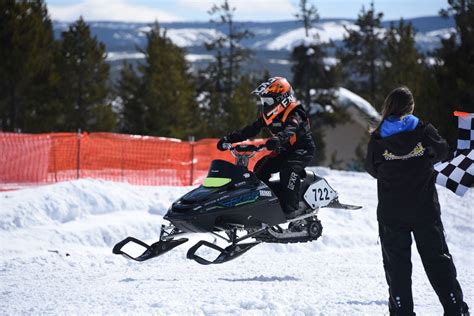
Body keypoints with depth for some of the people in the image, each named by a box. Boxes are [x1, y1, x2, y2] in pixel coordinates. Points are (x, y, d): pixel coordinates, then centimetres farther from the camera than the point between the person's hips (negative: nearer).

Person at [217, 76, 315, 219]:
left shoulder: (294, 114, -22)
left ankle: (291, 208, -38)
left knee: (288, 169, -34)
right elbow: (250, 130, 2)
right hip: (284, 151, 8)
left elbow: (290, 130, -43)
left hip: (303, 149, -8)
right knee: (261, 167, -7)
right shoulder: (267, 115, 3)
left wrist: (278, 140, -65)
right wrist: (228, 139, -9)